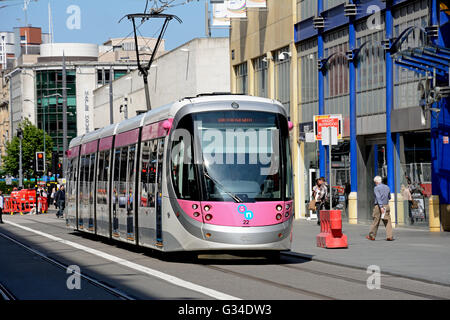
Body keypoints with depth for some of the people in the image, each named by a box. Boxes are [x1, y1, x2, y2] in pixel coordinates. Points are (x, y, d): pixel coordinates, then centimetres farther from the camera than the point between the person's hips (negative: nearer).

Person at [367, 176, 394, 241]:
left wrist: (381, 207, -24)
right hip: (386, 206, 4)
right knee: (387, 221, 1)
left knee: (375, 221, 6)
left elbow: (378, 197, -18)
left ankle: (372, 236, 15)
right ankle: (389, 236, -9)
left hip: (378, 206, -4)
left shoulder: (376, 188, -7)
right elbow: (389, 197, 21)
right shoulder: (387, 187, 10)